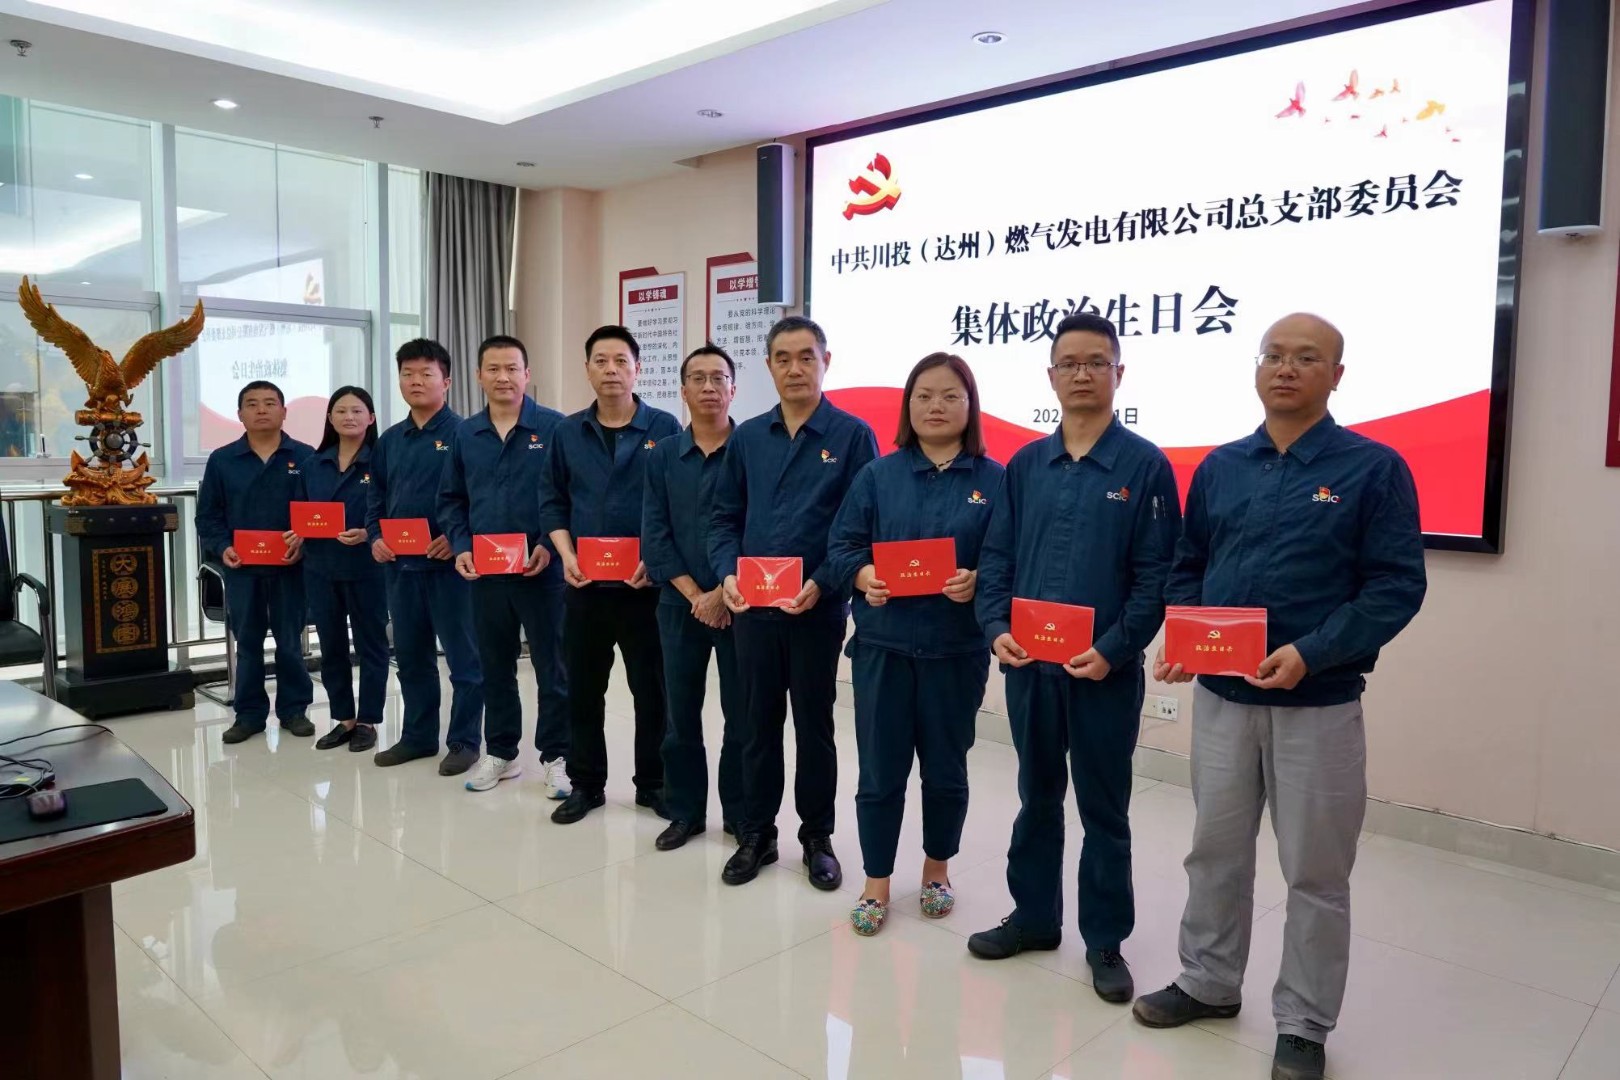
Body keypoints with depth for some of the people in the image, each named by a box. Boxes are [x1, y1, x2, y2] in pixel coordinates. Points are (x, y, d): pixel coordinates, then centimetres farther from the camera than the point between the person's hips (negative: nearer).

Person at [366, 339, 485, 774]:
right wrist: (375, 538, 3)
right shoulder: (389, 440, 13)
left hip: (449, 562, -7)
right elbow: (376, 498, 19)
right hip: (399, 564, 7)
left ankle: (464, 742, 12)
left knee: (463, 657, 2)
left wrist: (459, 538, -20)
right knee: (410, 655, 15)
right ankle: (418, 736, 28)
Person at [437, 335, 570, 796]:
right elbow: (450, 500, 12)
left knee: (552, 667, 4)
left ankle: (557, 756, 15)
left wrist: (551, 546, -15)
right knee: (494, 666, 14)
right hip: (484, 570, 4)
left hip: (540, 569, -4)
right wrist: (461, 547, -2)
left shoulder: (554, 427, -5)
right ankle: (500, 752, 28)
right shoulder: (465, 434, 8)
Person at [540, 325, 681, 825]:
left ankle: (653, 783, 21)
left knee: (652, 687, 6)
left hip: (646, 583, -2)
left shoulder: (665, 428, -1)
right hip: (585, 583, 3)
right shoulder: (567, 432, 7)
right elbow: (551, 500, 9)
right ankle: (585, 783, 25)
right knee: (582, 688, 10)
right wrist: (566, 554, -6)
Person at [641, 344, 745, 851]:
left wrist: (724, 593, -13)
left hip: (738, 603, -2)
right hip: (680, 604, 3)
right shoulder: (662, 456, 6)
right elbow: (653, 536, 0)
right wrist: (694, 594, -10)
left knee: (741, 715, 5)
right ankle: (685, 812, 23)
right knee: (680, 714, 10)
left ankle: (741, 816, 19)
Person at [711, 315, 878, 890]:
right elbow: (725, 518, 9)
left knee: (814, 725, 10)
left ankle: (817, 838, 26)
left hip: (818, 607, -3)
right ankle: (756, 834, 27)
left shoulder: (852, 436, -4)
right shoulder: (747, 437, 7)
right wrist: (728, 573, -8)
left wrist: (822, 585, -18)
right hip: (751, 606, 3)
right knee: (758, 723, 12)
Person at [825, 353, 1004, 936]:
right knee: (880, 772, 6)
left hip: (957, 648, 0)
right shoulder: (878, 475, 4)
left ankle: (937, 871, 37)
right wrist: (865, 577, -18)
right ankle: (876, 884, 24)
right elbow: (842, 545, 1)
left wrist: (977, 581, -20)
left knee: (945, 769, 14)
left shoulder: (994, 479, 1)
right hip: (883, 644, 1)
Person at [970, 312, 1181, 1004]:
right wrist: (997, 628, -9)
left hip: (1104, 671, -3)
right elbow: (996, 558, 6)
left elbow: (1155, 576, -8)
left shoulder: (1145, 466, -4)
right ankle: (1034, 917, 34)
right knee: (1037, 798, 17)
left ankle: (1105, 941, 26)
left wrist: (1112, 650, -18)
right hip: (1027, 665, 3)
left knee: (1104, 810, 10)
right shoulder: (1025, 465, 7)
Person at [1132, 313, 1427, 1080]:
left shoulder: (1374, 468, -6)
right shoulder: (1219, 468, 7)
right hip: (1220, 694, 4)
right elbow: (1186, 570, 11)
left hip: (1319, 703, -4)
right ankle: (1209, 982, 35)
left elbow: (1397, 585, -11)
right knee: (1215, 851, 16)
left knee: (1315, 872, 9)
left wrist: (1312, 653, -22)